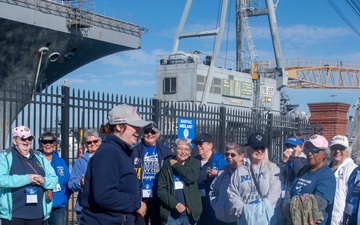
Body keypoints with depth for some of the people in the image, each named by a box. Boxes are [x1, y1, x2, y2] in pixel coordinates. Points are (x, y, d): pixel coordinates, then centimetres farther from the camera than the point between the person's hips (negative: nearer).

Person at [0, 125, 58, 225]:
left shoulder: (39, 157, 15)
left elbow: (54, 179, 11)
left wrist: (43, 180, -11)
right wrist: (26, 178, -18)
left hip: (37, 214, 5)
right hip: (13, 214, -5)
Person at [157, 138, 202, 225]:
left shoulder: (194, 163, 4)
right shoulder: (167, 164, 4)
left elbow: (191, 178, -17)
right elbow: (161, 189, -1)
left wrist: (176, 165, -6)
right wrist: (175, 203, -13)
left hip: (190, 212, 0)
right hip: (171, 214, 0)